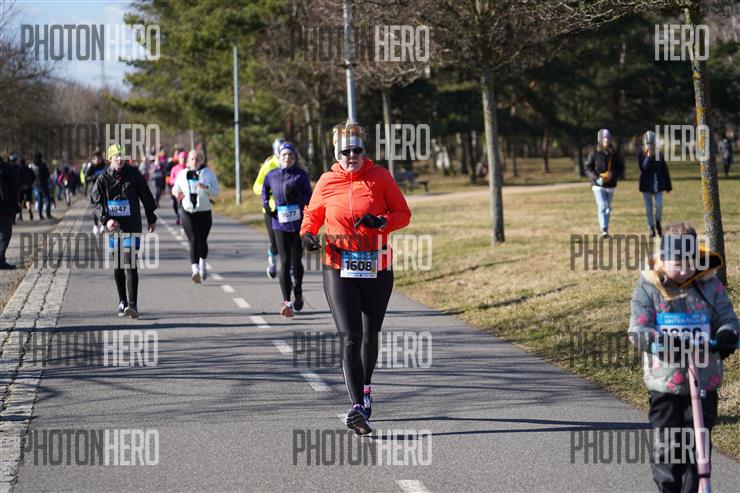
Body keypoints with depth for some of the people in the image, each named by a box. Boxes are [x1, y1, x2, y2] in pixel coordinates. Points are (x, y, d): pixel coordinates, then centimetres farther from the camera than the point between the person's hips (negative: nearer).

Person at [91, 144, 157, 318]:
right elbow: (95, 201, -1)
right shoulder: (103, 179, 0)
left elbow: (146, 197, 10)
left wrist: (151, 219, 17)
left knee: (130, 264, -12)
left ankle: (132, 304, -17)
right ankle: (122, 302, 22)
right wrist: (106, 219, -17)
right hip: (113, 226, 2)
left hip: (132, 226, -2)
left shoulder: (133, 174, -1)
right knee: (117, 265, 10)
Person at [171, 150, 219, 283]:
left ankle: (203, 265, 40)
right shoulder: (182, 174, 7)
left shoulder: (208, 173, 2)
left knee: (202, 241, 13)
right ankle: (195, 270, -27)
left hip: (204, 212, 0)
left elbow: (216, 192, -2)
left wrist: (206, 187, -22)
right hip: (188, 213, 0)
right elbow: (176, 188, 21)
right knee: (193, 241, -15)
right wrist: (176, 193, -4)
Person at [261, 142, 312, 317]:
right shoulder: (272, 175, 6)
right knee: (284, 263, -9)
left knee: (296, 261, 11)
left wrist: (296, 196, -20)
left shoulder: (301, 175, -1)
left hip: (299, 223, -1)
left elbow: (309, 199, -2)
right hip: (280, 224, 1)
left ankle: (298, 293, 38)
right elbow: (264, 189, 26)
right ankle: (286, 301, -14)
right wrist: (265, 203, 9)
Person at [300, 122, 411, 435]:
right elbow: (312, 214, 15)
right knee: (350, 337, -12)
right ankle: (357, 407, -16)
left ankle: (365, 388, 42)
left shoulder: (380, 177, -1)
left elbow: (404, 214, 2)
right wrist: (307, 233, -6)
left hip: (376, 270, 1)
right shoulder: (327, 182, 1)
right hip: (339, 270, -1)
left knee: (370, 335, 16)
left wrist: (381, 221, -17)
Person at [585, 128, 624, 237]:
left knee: (608, 208, 13)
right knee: (602, 206, -16)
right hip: (598, 185, -3)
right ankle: (604, 230, -22)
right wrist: (596, 177, -19)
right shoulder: (595, 154, -5)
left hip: (611, 185, 3)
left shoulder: (615, 154, 1)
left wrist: (613, 174, -15)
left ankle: (605, 229, 25)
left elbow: (621, 168, 6)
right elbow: (588, 169, -3)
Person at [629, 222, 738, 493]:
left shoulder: (710, 285, 0)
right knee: (667, 446, 5)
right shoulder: (648, 289, -4)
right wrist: (661, 342, -32)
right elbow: (638, 330, -11)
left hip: (704, 381, 1)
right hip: (664, 381, -1)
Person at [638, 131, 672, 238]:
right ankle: (652, 228, 14)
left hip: (658, 184, 1)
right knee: (649, 208, 3)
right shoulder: (641, 155, -3)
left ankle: (658, 222, 15)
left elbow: (665, 170, 9)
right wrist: (649, 156, -23)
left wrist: (668, 186, 10)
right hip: (646, 185, -1)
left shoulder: (659, 154, 3)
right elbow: (643, 168, -18)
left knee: (659, 205, -12)